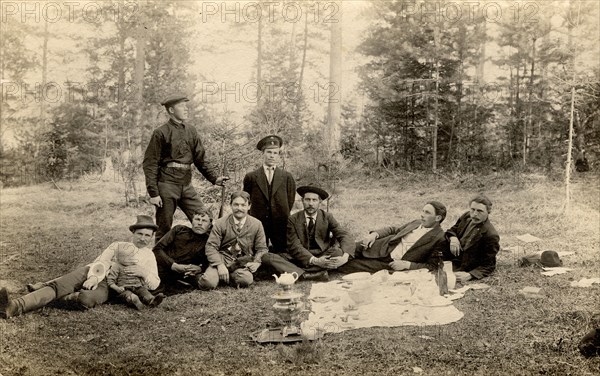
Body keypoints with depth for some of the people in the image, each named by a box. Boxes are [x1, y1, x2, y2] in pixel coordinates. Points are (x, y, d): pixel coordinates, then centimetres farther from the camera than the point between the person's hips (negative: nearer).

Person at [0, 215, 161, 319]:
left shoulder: (149, 256, 22)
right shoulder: (118, 246, 24)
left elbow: (154, 284, 13)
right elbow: (102, 263, 8)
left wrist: (143, 272, -9)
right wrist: (94, 277, -15)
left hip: (108, 285, -2)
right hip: (91, 273, 2)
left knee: (88, 299, -37)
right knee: (57, 285, -25)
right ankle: (15, 306, -37)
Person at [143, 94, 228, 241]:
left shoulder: (191, 131, 10)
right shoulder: (161, 133, -6)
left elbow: (201, 158, 12)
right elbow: (150, 164, -7)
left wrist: (215, 178, -3)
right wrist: (153, 193, -13)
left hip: (186, 184, 5)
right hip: (167, 184, -5)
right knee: (164, 229, 3)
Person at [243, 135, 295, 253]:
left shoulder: (287, 177, 8)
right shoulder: (251, 177, 5)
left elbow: (290, 200, 11)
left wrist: (283, 216, 8)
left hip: (281, 225, 1)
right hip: (258, 223, 0)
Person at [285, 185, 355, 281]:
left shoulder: (327, 217, 2)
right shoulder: (293, 220, -2)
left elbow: (344, 236, -9)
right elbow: (295, 246, -11)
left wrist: (345, 257, -31)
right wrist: (315, 261, -28)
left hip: (324, 256, 1)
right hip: (303, 258, -1)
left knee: (339, 252, -32)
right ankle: (318, 272, -32)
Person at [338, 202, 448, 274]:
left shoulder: (440, 239, -12)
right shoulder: (417, 223, 9)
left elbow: (431, 266, -13)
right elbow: (394, 229, 17)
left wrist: (406, 265, -21)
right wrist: (375, 234, -1)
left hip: (391, 264, -6)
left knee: (349, 265, -12)